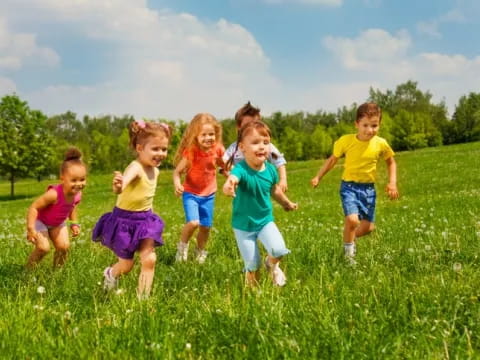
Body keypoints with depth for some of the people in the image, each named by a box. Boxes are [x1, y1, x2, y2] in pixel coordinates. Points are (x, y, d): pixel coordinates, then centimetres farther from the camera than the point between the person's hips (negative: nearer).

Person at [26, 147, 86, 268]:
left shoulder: (77, 195, -20)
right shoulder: (54, 194, -41)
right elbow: (34, 207, -32)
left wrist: (74, 223, 0)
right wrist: (30, 228, -33)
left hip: (57, 223, 6)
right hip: (40, 221, -5)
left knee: (64, 246, -8)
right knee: (43, 247, -19)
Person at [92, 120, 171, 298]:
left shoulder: (155, 170, -1)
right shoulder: (136, 168, -28)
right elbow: (124, 181, -51)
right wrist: (118, 186, -73)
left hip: (145, 219, 6)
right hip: (125, 220, -6)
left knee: (149, 260, -8)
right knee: (126, 265, 9)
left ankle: (143, 297, 5)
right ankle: (110, 274, 44)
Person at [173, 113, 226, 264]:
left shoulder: (217, 149, -10)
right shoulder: (190, 151, -20)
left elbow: (223, 164, 10)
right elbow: (177, 172, -17)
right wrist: (177, 184, -36)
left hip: (209, 194, 3)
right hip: (191, 193, -3)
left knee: (205, 227, 10)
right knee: (193, 223, -22)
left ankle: (200, 251, 38)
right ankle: (182, 245, 8)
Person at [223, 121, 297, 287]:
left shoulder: (270, 169, -10)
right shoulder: (241, 169, -26)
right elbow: (233, 178, -51)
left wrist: (287, 203, 28)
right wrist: (228, 186, -75)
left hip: (265, 220, 3)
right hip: (243, 225, -3)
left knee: (279, 250, -18)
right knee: (252, 265, 2)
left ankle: (272, 264, 17)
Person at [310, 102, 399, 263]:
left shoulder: (381, 144, -7)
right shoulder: (346, 141, -12)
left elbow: (391, 162, 11)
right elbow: (332, 159, 3)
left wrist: (392, 182, -1)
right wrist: (318, 177, 3)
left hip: (369, 188, 3)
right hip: (349, 186, -3)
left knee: (368, 227, 7)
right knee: (352, 220, -24)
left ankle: (350, 238, 39)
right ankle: (348, 251, 2)